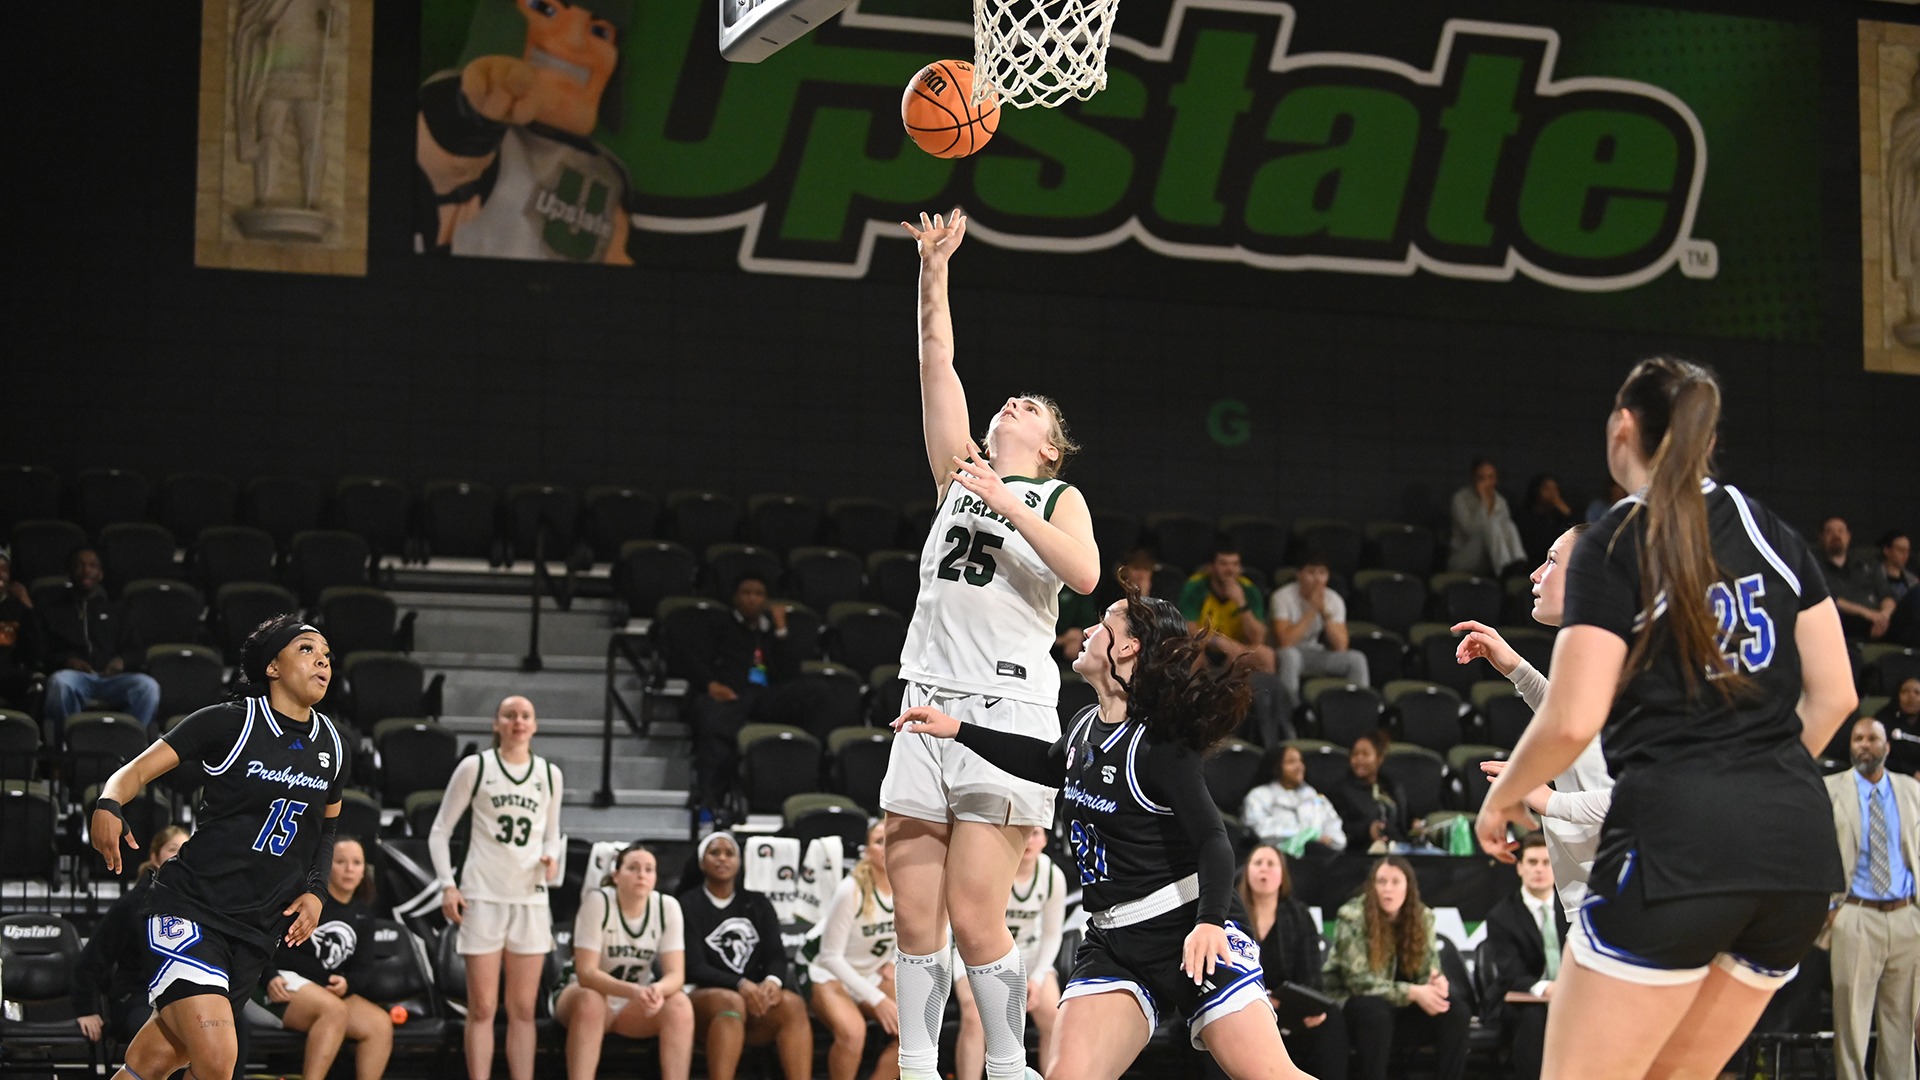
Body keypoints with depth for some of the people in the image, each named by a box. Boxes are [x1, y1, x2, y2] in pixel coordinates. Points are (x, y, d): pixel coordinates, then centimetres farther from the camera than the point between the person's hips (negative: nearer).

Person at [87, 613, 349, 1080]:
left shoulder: (332, 745, 9)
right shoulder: (230, 721, -8)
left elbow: (327, 826, 25)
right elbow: (138, 769, -8)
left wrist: (315, 891, 9)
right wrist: (108, 805, -29)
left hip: (259, 929, 5)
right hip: (190, 908, -5)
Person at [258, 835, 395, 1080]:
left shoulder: (362, 914, 14)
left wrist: (346, 982, -7)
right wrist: (269, 978, -19)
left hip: (329, 992, 6)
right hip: (283, 985, -6)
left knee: (380, 1024, -20)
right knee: (334, 1009, -37)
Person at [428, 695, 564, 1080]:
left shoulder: (550, 774, 9)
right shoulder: (475, 767, 0)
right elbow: (440, 830, 3)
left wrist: (552, 856, -4)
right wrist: (447, 884, -7)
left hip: (530, 897, 3)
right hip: (482, 895, -3)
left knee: (523, 1008, 6)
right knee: (482, 1007, -3)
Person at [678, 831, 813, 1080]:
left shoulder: (758, 904, 19)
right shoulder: (688, 905, 5)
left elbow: (777, 955, 8)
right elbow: (694, 967, -6)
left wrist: (773, 981, -18)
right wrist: (740, 985, -24)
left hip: (756, 1000, 4)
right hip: (704, 997, -4)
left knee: (793, 1003, -29)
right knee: (731, 1002, -39)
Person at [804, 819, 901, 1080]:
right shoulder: (851, 890, -26)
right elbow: (831, 956, -21)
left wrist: (893, 961, -5)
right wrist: (877, 999, -25)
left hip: (872, 974, 6)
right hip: (827, 972, -6)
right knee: (853, 1032, -36)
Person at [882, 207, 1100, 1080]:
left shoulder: (1059, 498, 9)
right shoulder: (959, 474, 20)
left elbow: (1085, 574, -12)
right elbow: (937, 363, 14)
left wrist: (1006, 504, -14)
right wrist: (934, 270, 8)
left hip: (1007, 706, -4)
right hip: (929, 702, 4)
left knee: (974, 915, -10)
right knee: (914, 916, 1)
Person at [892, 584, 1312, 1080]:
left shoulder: (1158, 742, -14)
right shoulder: (1086, 725, 9)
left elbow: (1212, 840, -20)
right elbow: (1051, 764, 33)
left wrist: (1209, 922, -37)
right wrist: (957, 730, 31)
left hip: (1189, 929, -7)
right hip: (1113, 940, 7)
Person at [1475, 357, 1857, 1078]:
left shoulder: (1614, 545, -3)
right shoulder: (1771, 532, 14)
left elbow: (1573, 720, -10)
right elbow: (1834, 695, 13)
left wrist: (1501, 797, 8)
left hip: (1676, 834, -7)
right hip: (1798, 843, 7)